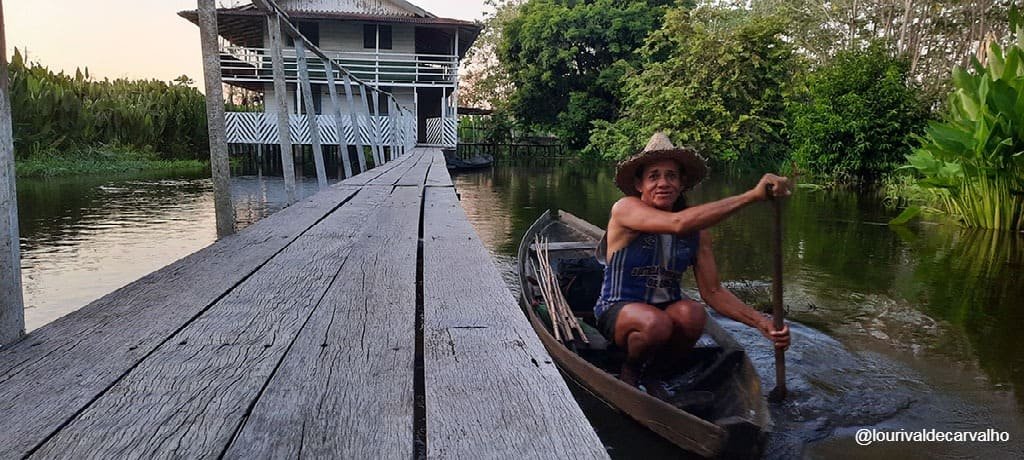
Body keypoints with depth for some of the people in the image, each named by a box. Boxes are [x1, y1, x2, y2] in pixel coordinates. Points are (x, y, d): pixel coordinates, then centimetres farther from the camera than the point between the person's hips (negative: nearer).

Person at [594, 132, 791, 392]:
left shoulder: (697, 230, 1)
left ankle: (654, 375, 0)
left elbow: (712, 291, 0)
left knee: (693, 313, -30)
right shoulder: (625, 209, -15)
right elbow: (678, 224, -34)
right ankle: (630, 371, -1)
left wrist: (761, 322, -16)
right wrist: (753, 195, -38)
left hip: (668, 309, 4)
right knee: (657, 323, -37)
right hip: (620, 311, -4)